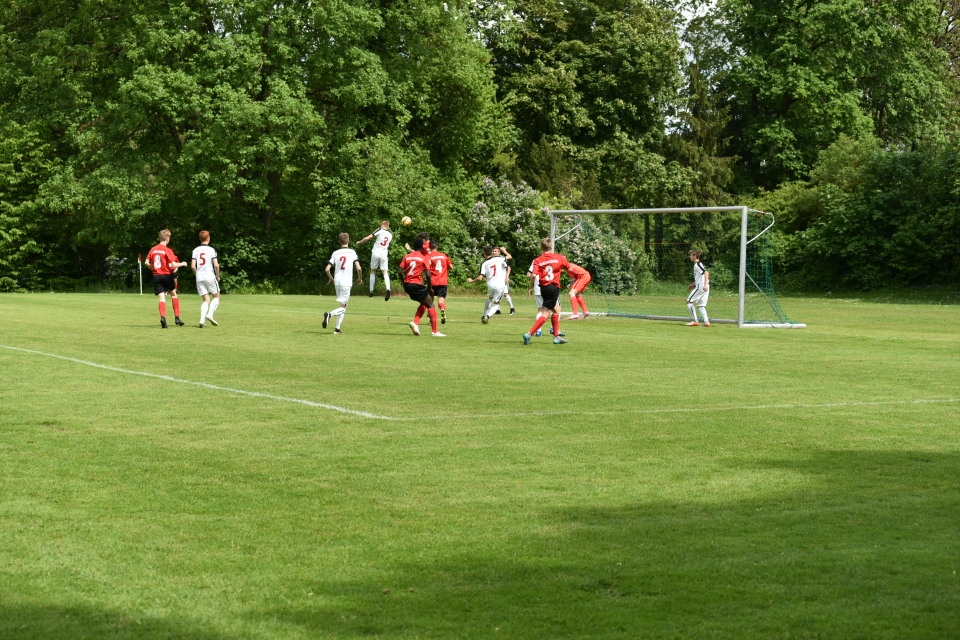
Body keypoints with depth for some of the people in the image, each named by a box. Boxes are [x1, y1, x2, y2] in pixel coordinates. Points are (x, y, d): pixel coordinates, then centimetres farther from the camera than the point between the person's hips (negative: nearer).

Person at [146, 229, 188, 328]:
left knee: (161, 298, 0)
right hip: (167, 275, -3)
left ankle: (163, 317, -22)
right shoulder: (168, 250, -10)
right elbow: (173, 264, -15)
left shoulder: (153, 249, 5)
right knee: (174, 295, 16)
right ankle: (177, 318, 15)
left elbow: (147, 262, 5)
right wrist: (182, 264, 3)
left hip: (156, 276, 3)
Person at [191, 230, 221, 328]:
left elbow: (193, 266, 0)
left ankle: (202, 319, -8)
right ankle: (210, 314, -9)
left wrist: (197, 275, 16)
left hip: (199, 278, 4)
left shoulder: (195, 250, 6)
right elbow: (216, 265, -11)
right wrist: (218, 276, 3)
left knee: (206, 300, 9)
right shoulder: (211, 250, -5)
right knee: (216, 296, 12)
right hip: (210, 276, -4)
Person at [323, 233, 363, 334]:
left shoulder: (335, 253, 7)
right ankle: (330, 314, -29)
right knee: (343, 307, -2)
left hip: (337, 282, 4)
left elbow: (327, 269, 1)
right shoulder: (352, 252, -2)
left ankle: (337, 328, 11)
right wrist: (360, 278, 7)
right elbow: (359, 268, -11)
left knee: (343, 306, 17)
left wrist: (331, 279, 20)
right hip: (347, 283, -4)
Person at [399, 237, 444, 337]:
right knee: (430, 305, 4)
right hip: (417, 284, -6)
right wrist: (430, 287, 2)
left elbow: (401, 271, 2)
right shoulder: (423, 258, -3)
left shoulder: (407, 257, 9)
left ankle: (415, 323, 6)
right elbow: (428, 275, -10)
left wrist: (404, 283, 14)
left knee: (424, 303, 23)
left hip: (407, 284, 6)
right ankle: (435, 331, -2)